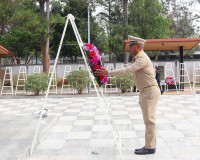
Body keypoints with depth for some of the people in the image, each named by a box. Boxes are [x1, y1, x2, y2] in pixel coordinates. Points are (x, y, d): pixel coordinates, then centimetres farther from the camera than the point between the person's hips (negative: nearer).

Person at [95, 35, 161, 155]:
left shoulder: (142, 59, -17)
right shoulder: (138, 58, 16)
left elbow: (127, 70, -25)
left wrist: (108, 73, -23)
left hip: (150, 92, -10)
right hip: (146, 92, 10)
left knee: (149, 120, -5)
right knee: (149, 120, 11)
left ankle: (150, 147, 1)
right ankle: (150, 145, 17)